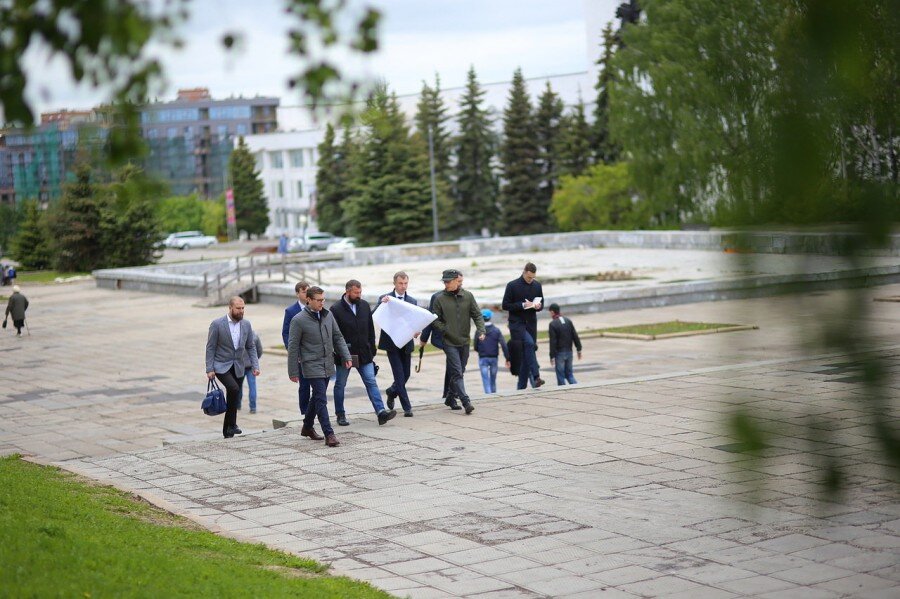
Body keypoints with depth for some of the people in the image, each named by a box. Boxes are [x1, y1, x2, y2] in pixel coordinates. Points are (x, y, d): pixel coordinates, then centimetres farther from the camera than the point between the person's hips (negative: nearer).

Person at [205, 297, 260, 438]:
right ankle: (232, 423, -15)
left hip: (238, 367, 5)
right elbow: (210, 348, -8)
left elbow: (251, 347, 9)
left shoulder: (246, 324, 3)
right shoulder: (217, 324, -10)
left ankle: (227, 430, 18)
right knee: (234, 389, -27)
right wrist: (209, 369, -12)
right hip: (221, 366, -5)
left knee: (234, 398, 6)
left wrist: (255, 366, -1)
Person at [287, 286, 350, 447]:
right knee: (321, 399, -12)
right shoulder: (298, 320, -10)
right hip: (312, 366, -6)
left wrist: (346, 356, 4)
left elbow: (338, 337, 14)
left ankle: (307, 427, 33)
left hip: (328, 365, 6)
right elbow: (293, 347, -7)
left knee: (317, 397, 17)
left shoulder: (328, 315, 6)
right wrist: (293, 371, -6)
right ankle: (329, 434, -13)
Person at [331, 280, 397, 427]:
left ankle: (381, 412, -10)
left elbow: (370, 329, 11)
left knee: (371, 382, -4)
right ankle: (340, 415, 20)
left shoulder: (364, 305, 5)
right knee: (340, 385, 8)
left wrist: (372, 350, 9)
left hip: (364, 353, 4)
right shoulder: (336, 309, -10)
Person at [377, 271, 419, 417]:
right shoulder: (385, 299, -1)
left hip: (406, 343, 4)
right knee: (400, 375, -7)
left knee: (406, 374, 10)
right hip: (392, 343, -4)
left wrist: (416, 331, -15)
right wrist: (382, 303, -29)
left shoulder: (412, 302, 10)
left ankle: (392, 391, 40)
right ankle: (407, 408, -4)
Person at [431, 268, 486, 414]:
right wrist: (446, 330, -12)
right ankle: (466, 402, -17)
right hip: (449, 342, -3)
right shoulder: (440, 299, -2)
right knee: (457, 372, -12)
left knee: (458, 372, 13)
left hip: (464, 342, 3)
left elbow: (477, 315, 4)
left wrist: (481, 331, -10)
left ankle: (452, 398, 30)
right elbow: (435, 320, 2)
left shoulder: (468, 296, 4)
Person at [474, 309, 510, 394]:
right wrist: (507, 359, -8)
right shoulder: (496, 330, -6)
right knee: (493, 379, 18)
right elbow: (504, 345, -12)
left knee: (486, 380, -1)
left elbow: (475, 347, -3)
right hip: (494, 358, 2)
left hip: (483, 358, -2)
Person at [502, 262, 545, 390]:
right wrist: (522, 305, -17)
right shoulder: (512, 285, -4)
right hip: (516, 323, -5)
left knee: (526, 354, 3)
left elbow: (541, 304, 18)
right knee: (529, 343, -27)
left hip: (531, 323, 5)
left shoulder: (537, 285, 10)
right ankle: (535, 377, -31)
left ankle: (521, 387, 8)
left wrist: (538, 306, -7)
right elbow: (505, 305, -5)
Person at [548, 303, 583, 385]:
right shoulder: (568, 321, 5)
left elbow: (553, 342, -14)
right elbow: (575, 336, 6)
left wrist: (552, 356, -11)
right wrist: (579, 349, 12)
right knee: (569, 373, 14)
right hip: (569, 351, 6)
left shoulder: (553, 324, -12)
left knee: (560, 375, 2)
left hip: (559, 353, -6)